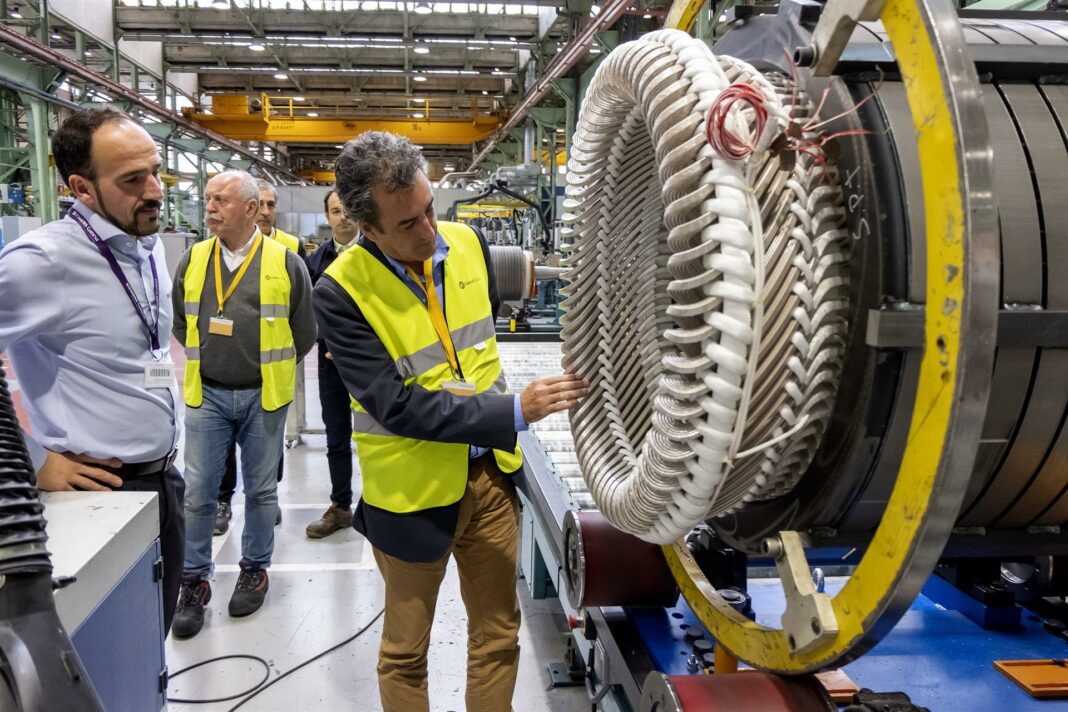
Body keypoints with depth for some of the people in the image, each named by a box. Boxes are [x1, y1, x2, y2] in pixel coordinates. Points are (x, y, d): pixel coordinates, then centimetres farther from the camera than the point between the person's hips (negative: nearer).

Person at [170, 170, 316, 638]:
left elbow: (303, 332, 2)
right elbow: (179, 321, 16)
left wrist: (270, 371, 9)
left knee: (261, 490, 11)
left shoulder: (285, 263, -6)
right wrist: (209, 360, 14)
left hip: (263, 396, -2)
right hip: (207, 394, 2)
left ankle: (255, 569, 29)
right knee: (198, 492, 6)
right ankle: (194, 581, 20)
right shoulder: (193, 260, 3)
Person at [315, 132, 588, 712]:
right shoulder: (341, 292, -20)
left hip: (489, 473, 4)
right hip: (412, 491, -4)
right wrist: (515, 412, -28)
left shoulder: (468, 244, -4)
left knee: (498, 636, 16)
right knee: (406, 650, 16)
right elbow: (398, 407, -23)